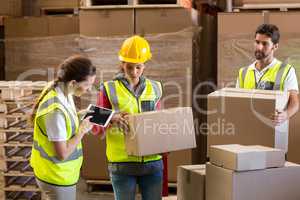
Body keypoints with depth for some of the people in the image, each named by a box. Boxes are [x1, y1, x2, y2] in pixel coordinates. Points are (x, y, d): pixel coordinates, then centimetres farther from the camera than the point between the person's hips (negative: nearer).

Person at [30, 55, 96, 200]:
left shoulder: (60, 91, -5)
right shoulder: (56, 110, -31)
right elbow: (62, 154, -26)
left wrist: (80, 115, 0)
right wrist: (82, 130, -17)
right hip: (58, 178, -9)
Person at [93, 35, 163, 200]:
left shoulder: (154, 88, 8)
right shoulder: (109, 89, -2)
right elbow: (97, 127, 0)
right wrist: (112, 119, -20)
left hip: (152, 162, 3)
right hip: (122, 164, -2)